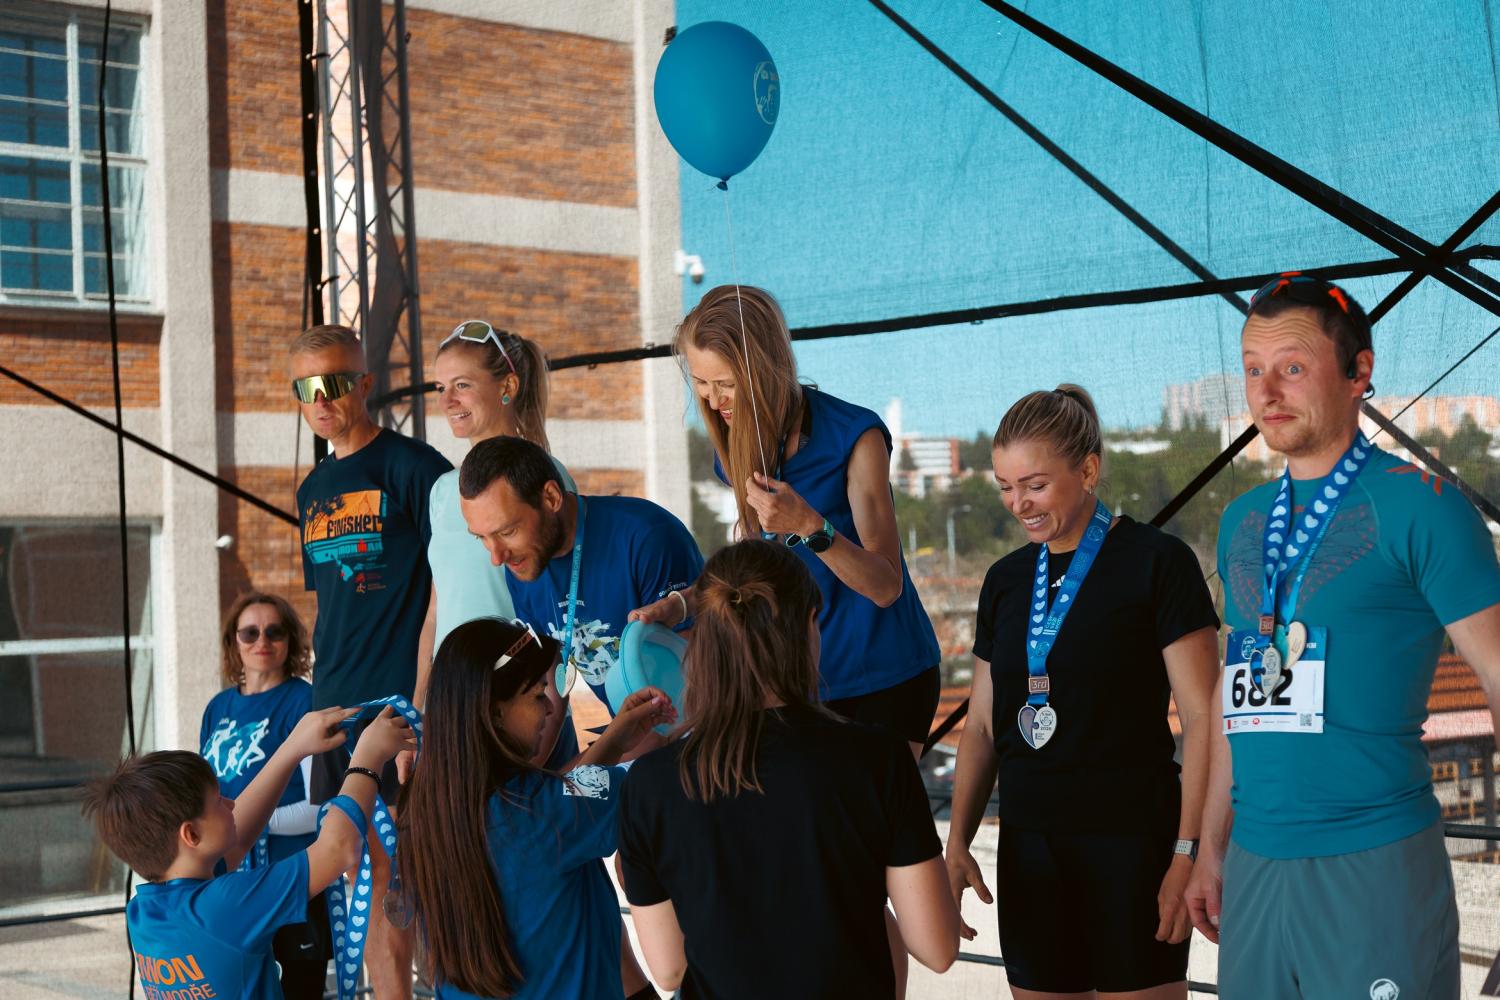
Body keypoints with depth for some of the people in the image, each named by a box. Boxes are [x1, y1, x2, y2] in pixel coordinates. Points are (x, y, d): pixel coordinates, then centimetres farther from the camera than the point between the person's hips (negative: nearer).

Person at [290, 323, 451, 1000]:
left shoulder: (411, 467, -6)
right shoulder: (313, 492, 16)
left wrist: (424, 694, -16)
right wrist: (325, 697, 15)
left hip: (406, 700, -7)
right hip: (336, 709, 7)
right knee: (369, 875, 10)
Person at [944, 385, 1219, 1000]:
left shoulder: (1158, 562, -6)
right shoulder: (1006, 580, 12)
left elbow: (1202, 720, -9)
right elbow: (982, 725, 16)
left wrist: (1191, 853, -14)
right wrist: (957, 842, 7)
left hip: (1133, 842, -5)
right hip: (1028, 847, 5)